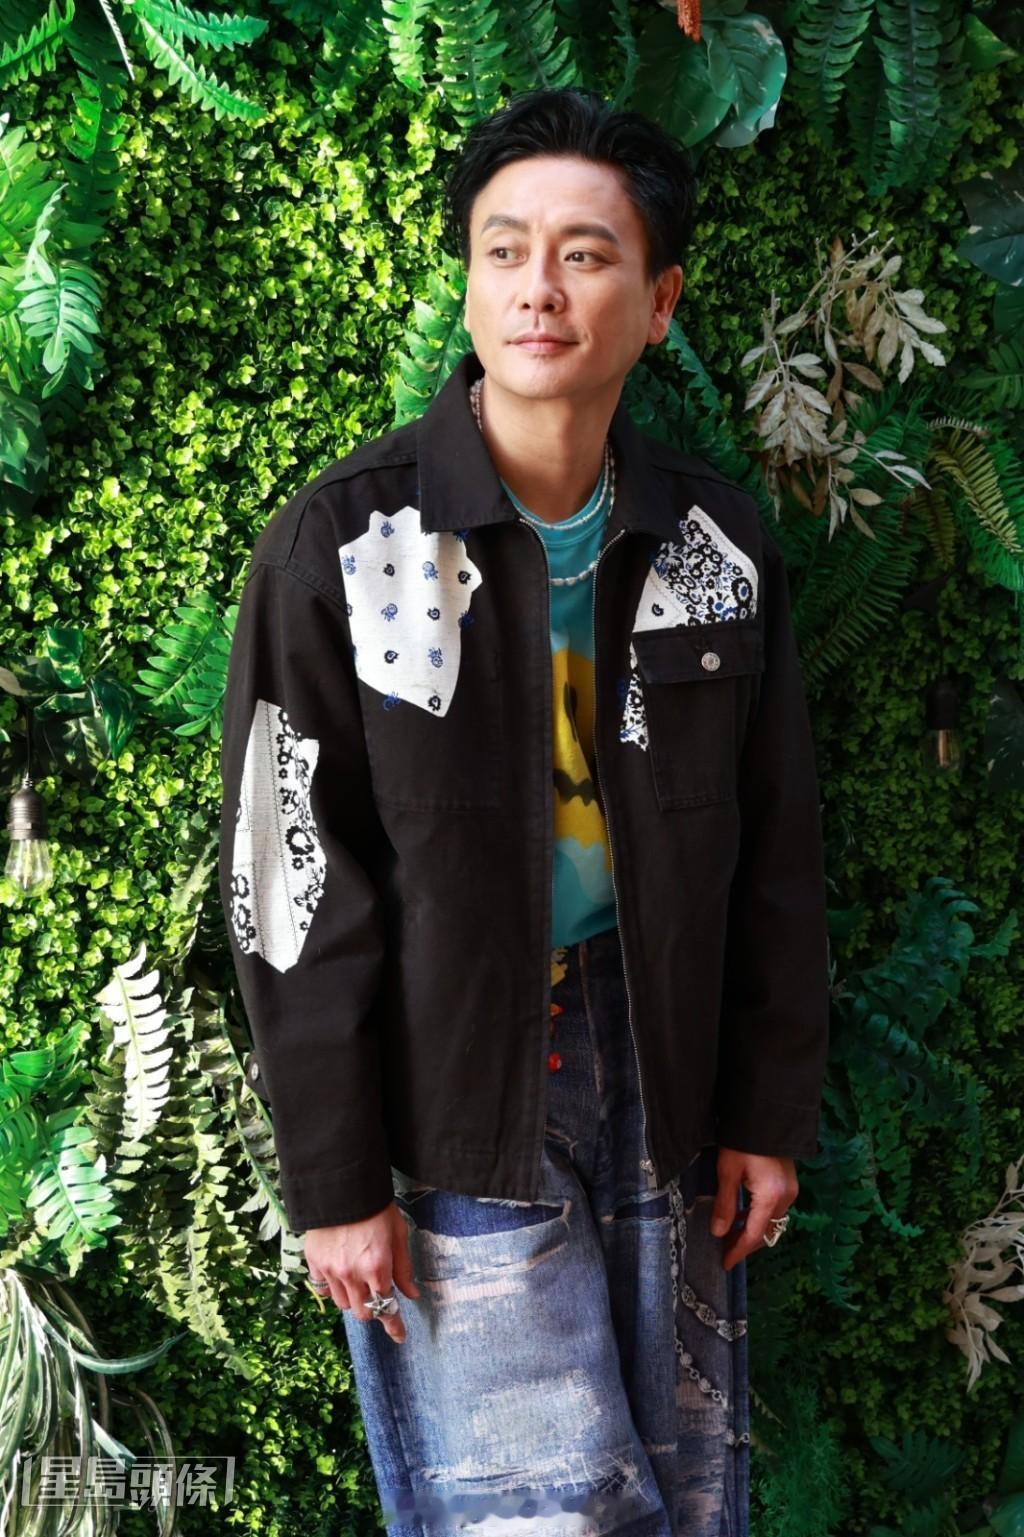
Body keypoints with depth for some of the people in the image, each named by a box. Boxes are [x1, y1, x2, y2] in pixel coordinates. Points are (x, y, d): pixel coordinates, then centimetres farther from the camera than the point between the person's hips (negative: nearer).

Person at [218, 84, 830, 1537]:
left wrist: (769, 1113, 7)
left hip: (655, 1071, 4)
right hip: (451, 1092, -4)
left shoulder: (717, 542, 2)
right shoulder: (343, 542, -10)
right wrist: (333, 1180, -9)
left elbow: (775, 853, 8)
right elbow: (291, 882, -9)